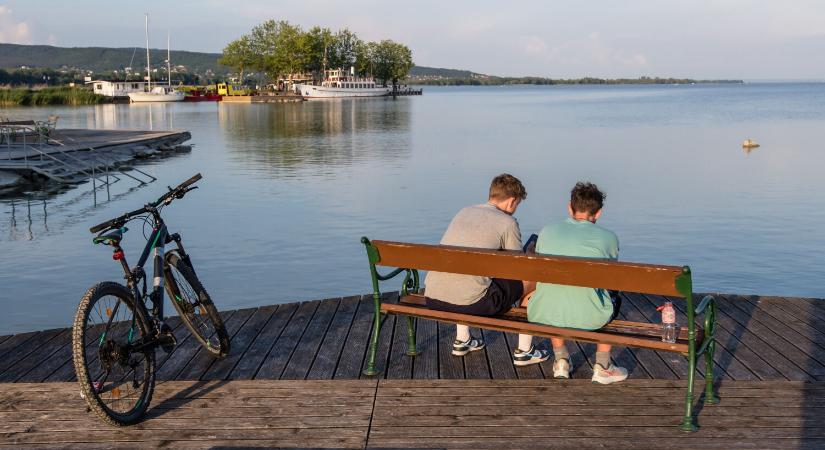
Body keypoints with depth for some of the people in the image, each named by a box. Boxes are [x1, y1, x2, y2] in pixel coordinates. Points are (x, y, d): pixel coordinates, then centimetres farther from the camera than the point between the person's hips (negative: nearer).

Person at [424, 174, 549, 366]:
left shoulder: (464, 212, 18)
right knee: (533, 278, 13)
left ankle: (462, 340, 42)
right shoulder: (507, 222, 0)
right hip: (469, 303, -6)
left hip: (432, 299, 7)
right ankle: (524, 351, 22)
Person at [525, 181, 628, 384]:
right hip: (588, 318, -2)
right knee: (613, 299, 31)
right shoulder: (608, 237, 3)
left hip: (541, 316, 2)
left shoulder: (547, 231, 9)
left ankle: (561, 360, 36)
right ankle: (602, 367, 31)